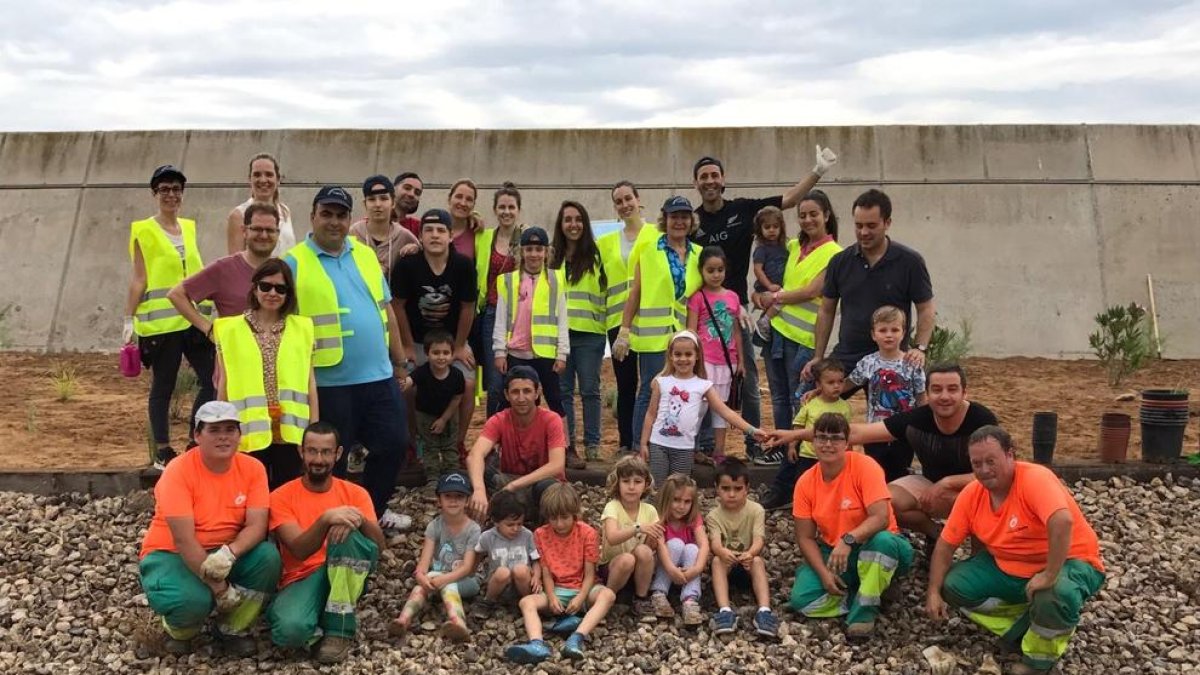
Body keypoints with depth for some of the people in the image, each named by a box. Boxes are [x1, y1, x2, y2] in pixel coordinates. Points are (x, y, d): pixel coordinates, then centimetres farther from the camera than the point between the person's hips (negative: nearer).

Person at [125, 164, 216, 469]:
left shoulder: (189, 227, 13)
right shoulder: (144, 230, -2)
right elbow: (139, 278, -4)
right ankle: (163, 453, 13)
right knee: (163, 386, 3)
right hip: (161, 321, -5)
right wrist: (129, 320, -8)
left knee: (213, 380, 1)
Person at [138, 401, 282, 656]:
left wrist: (229, 554, -37)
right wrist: (218, 587, -27)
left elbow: (257, 526, -16)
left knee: (268, 556, -25)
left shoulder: (252, 469, -9)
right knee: (193, 599, -35)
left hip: (227, 554, 4)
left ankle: (232, 629, -1)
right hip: (172, 554, -4)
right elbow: (183, 540, -25)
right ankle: (179, 632, 5)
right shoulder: (178, 472, -21)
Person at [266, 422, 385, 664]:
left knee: (347, 533, -32)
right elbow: (299, 550, -15)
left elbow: (380, 545, -7)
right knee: (290, 629, -37)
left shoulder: (355, 493, 4)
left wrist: (360, 520, -28)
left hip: (346, 577, 2)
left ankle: (338, 629, -20)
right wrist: (326, 519, -34)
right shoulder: (281, 497, -1)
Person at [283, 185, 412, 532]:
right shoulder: (294, 262, -6)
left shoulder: (365, 255, 10)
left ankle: (372, 510, 32)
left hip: (379, 375, 5)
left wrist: (400, 362, 14)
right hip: (329, 382, -5)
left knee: (393, 445, 11)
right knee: (332, 459, 8)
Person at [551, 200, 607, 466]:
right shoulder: (551, 255, 10)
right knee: (563, 391, 6)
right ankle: (567, 446, 13)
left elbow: (607, 290, 2)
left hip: (590, 332, -2)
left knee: (589, 389, 4)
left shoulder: (596, 254, 1)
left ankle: (592, 444, 15)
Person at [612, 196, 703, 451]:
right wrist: (624, 332, -4)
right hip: (653, 334, -4)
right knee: (650, 392, -1)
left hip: (685, 336, 4)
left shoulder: (699, 254, 10)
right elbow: (635, 292, 0)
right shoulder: (648, 248, 1)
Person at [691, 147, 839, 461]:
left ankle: (756, 446, 12)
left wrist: (818, 171, -8)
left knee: (748, 382, 3)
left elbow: (789, 199, 2)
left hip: (736, 310, 1)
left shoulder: (743, 209, 4)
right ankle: (704, 446, 16)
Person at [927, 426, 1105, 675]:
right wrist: (934, 591, -9)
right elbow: (946, 544, 0)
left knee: (1055, 595, -38)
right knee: (953, 585, -9)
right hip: (1008, 568, 6)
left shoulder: (1035, 478, -26)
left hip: (1067, 563, -6)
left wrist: (1049, 575, -40)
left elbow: (1062, 522, -43)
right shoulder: (971, 494, -6)